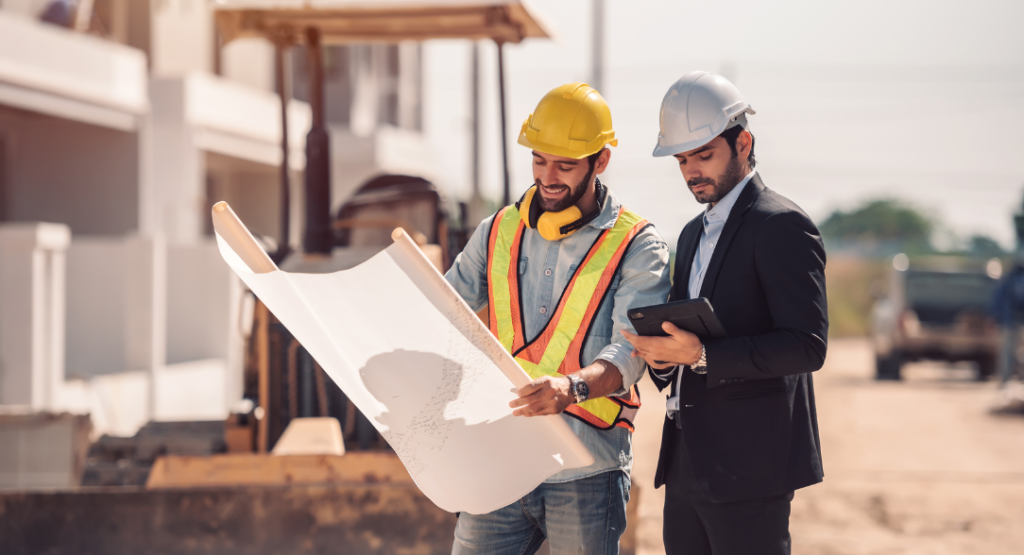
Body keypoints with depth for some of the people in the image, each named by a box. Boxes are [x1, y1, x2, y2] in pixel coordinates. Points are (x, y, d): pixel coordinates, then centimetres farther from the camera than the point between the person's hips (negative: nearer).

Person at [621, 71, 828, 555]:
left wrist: (702, 355, -23)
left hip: (748, 466, -8)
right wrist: (662, 355, 2)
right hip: (688, 462, 8)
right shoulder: (694, 233, 20)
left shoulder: (782, 225, -8)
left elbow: (807, 346, -17)